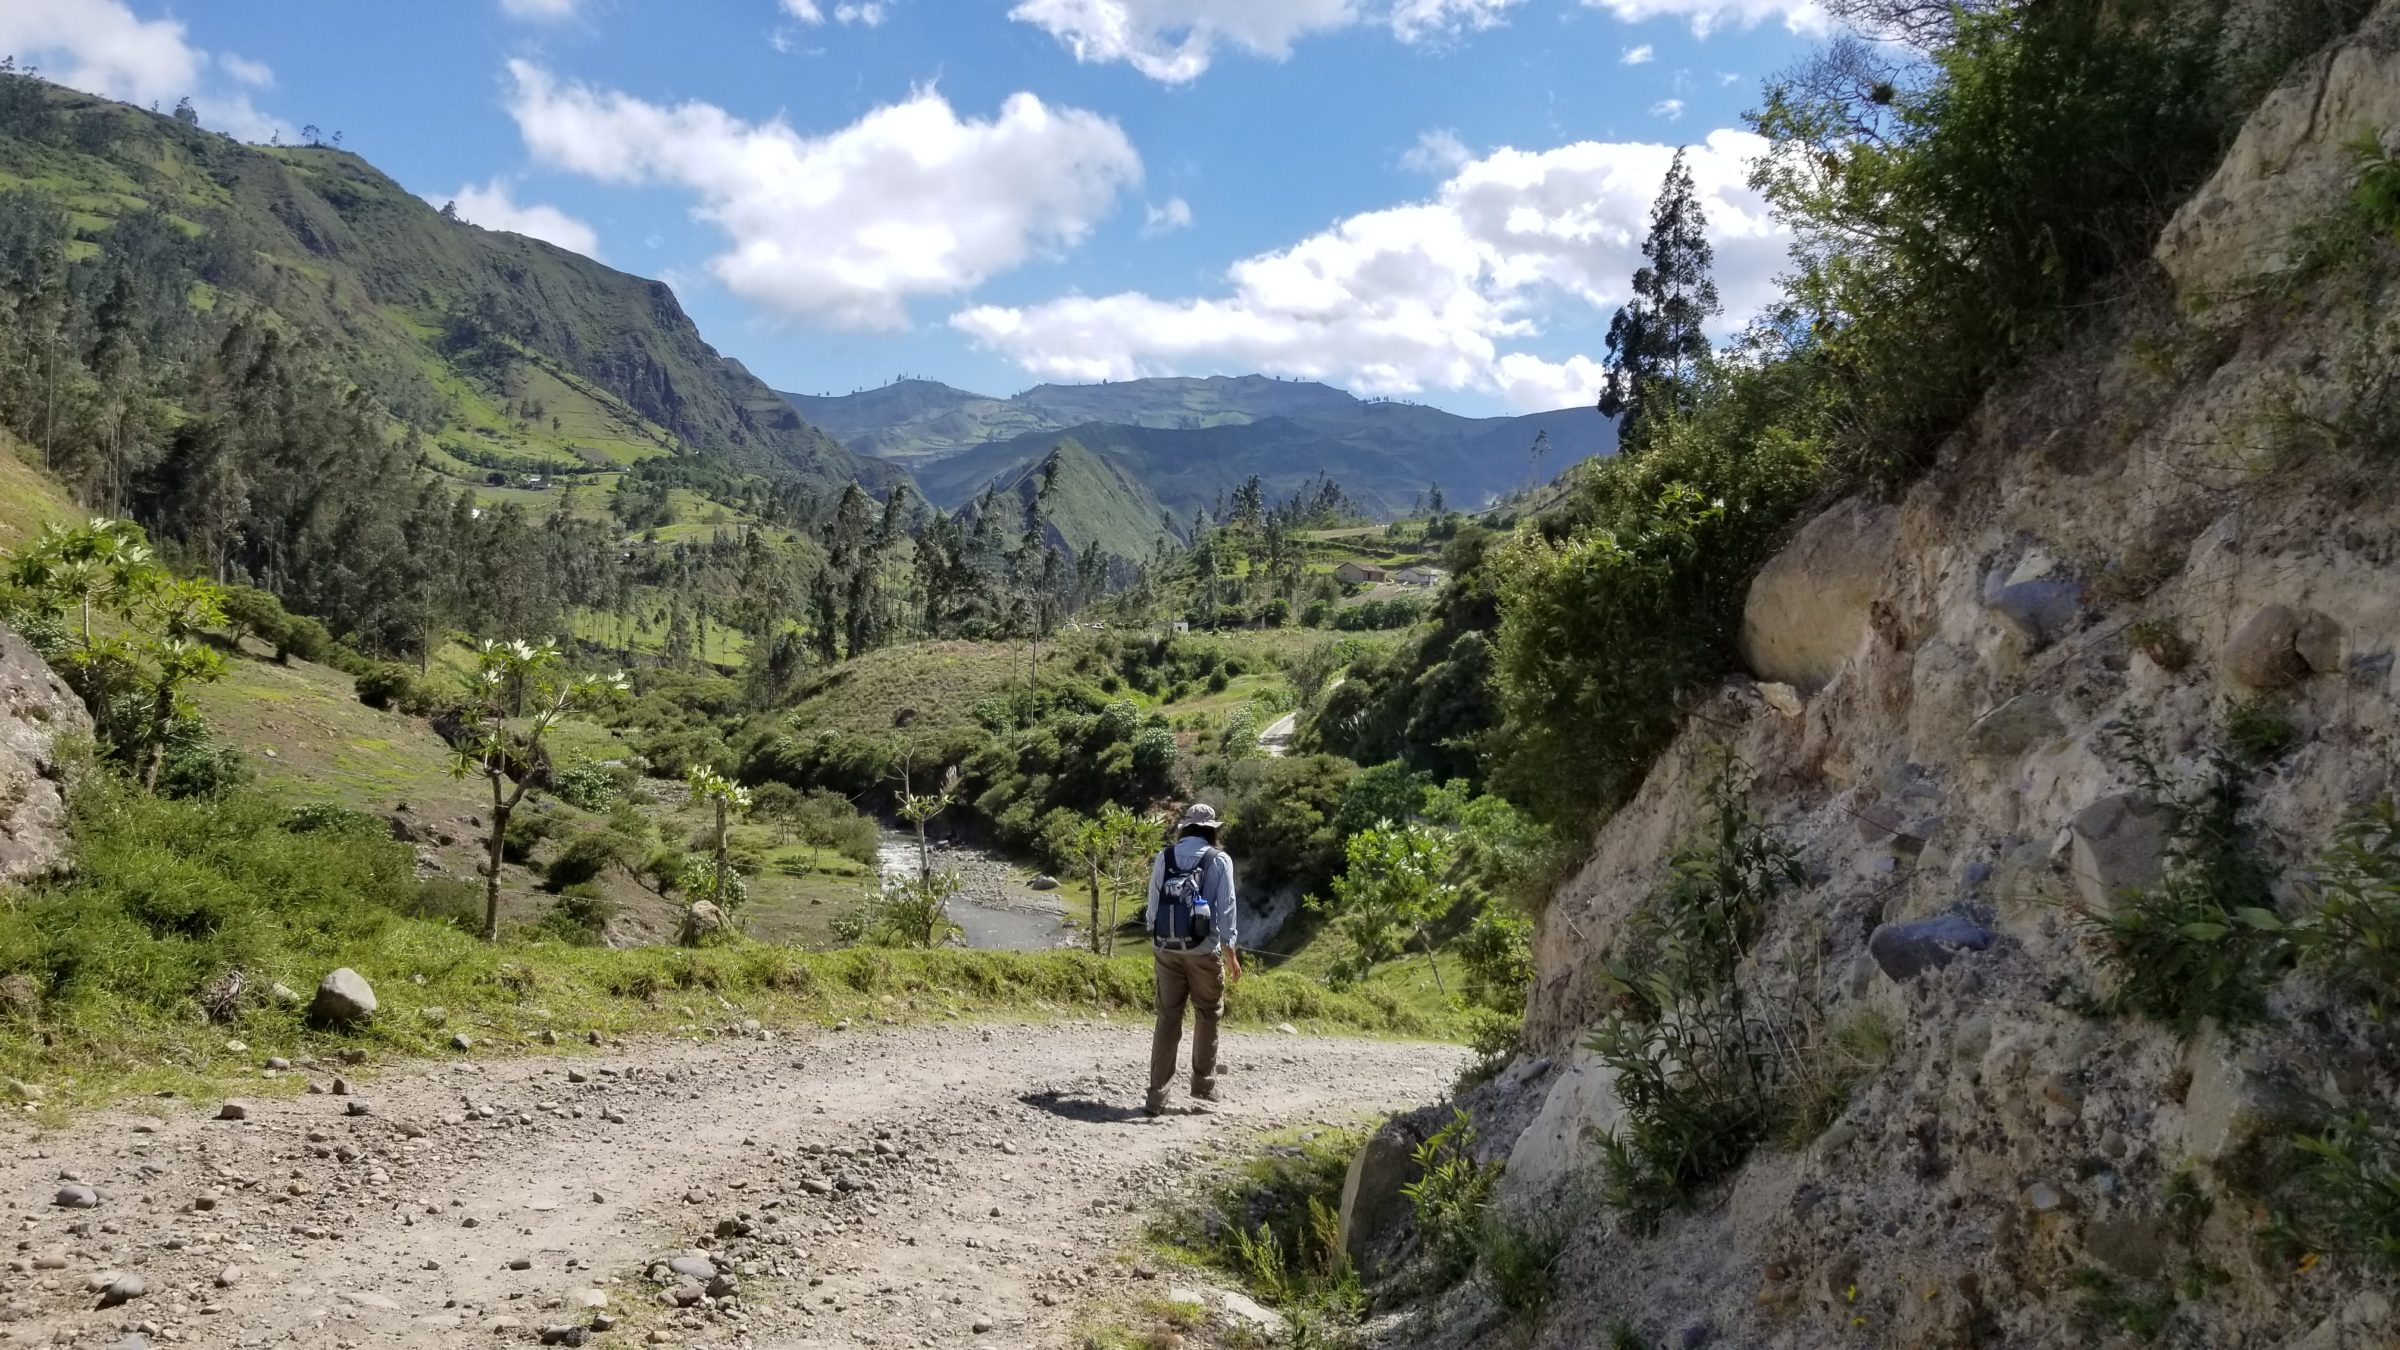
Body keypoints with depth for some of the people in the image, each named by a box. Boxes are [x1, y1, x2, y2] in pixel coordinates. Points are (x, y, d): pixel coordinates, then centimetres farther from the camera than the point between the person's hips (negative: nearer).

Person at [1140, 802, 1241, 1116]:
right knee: (1207, 1015, 15)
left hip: (1166, 949, 2)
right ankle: (1203, 1084, 20)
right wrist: (1231, 954, 0)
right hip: (1204, 950, -2)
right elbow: (1226, 909, -4)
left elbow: (1153, 905, 7)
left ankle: (1157, 1095, 2)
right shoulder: (1219, 860, -2)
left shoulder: (1164, 857, 5)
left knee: (1167, 1019, 5)